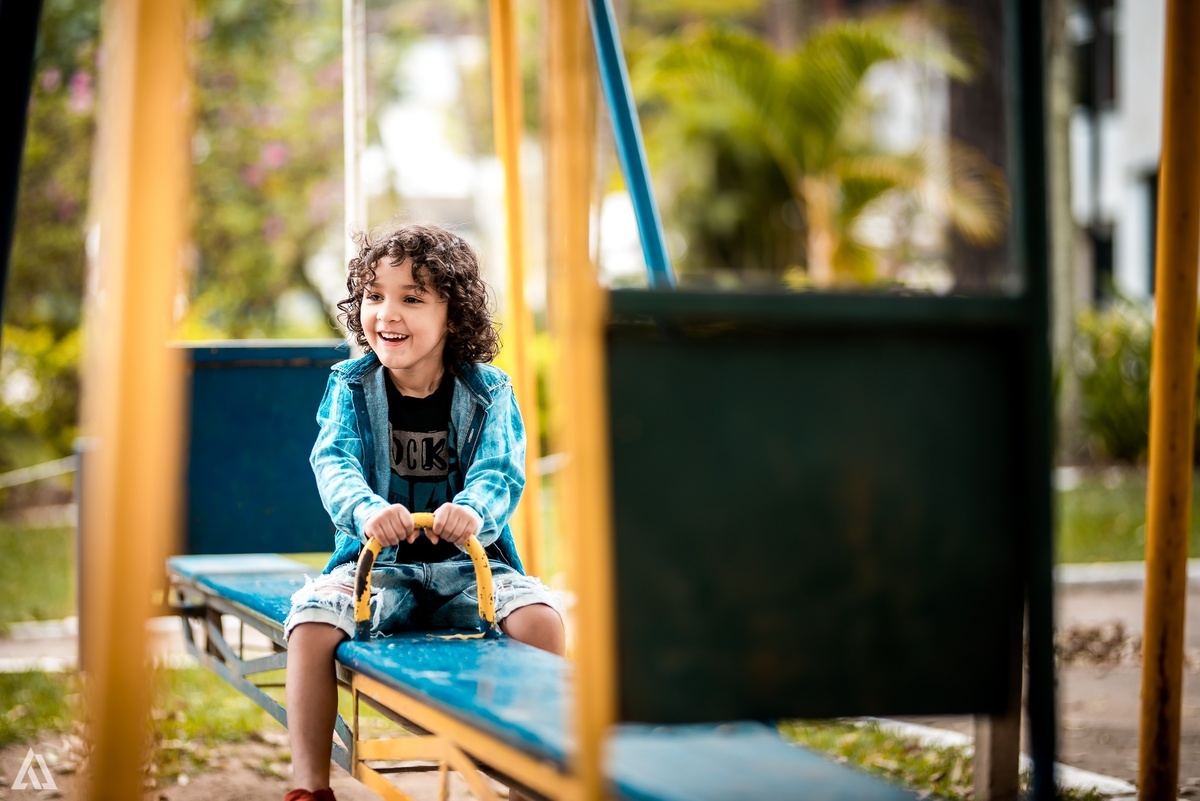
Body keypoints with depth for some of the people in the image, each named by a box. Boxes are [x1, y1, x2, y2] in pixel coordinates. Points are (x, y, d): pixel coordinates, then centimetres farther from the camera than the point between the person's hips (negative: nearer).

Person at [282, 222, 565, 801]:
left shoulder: (487, 392, -2)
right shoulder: (350, 388, 0)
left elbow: (500, 470, -16)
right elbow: (334, 460, -16)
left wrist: (473, 509, -41)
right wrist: (366, 508, -40)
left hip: (468, 563, 0)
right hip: (377, 559, 1)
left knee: (540, 618, -27)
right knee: (311, 620, -27)